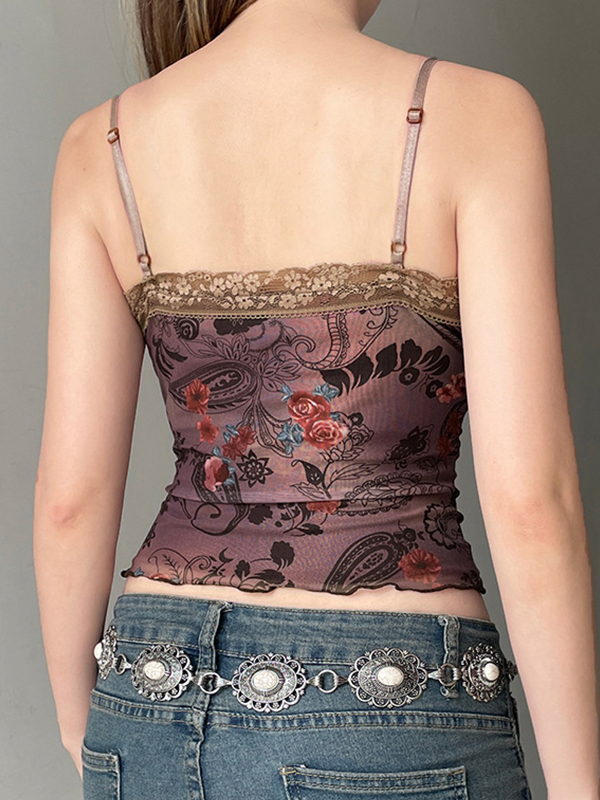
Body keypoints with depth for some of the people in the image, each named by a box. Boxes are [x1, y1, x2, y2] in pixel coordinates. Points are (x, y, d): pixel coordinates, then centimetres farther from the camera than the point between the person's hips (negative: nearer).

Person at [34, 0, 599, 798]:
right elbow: (528, 501, -15)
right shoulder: (476, 116, -11)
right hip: (394, 729, -3)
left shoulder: (103, 146, -1)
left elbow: (71, 496, -1)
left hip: (158, 710, 4)